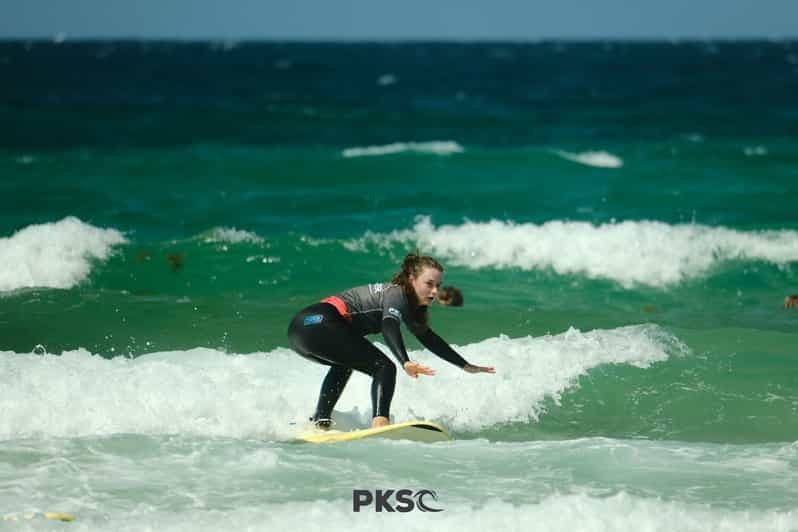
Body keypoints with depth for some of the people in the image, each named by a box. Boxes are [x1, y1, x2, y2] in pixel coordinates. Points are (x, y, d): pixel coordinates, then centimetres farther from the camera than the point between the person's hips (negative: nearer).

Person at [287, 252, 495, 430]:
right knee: (384, 368, -15)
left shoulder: (408, 303, 23)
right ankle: (379, 423, -36)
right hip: (320, 324, -11)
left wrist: (466, 366, 36)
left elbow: (428, 338, 34)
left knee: (344, 363, 40)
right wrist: (405, 363, -44)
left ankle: (320, 422, 40)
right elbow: (389, 327, -27)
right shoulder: (397, 294, -7)